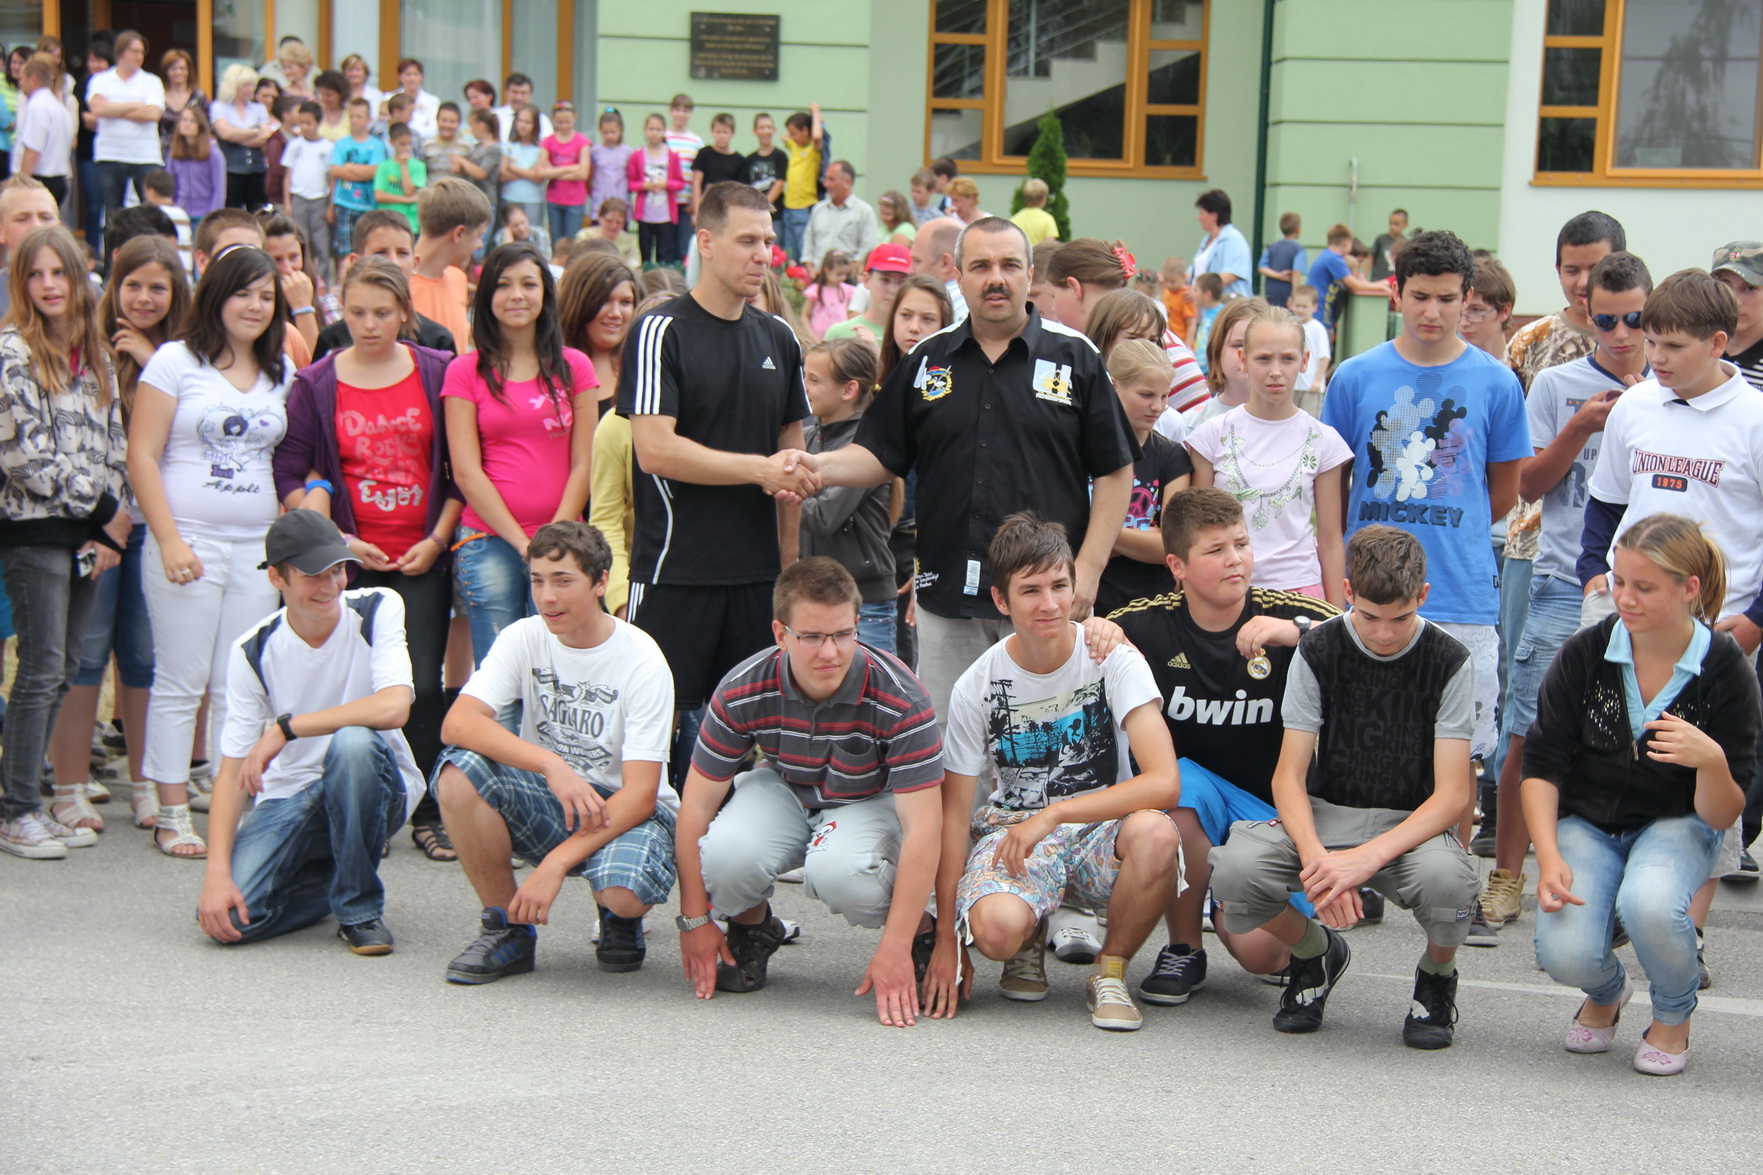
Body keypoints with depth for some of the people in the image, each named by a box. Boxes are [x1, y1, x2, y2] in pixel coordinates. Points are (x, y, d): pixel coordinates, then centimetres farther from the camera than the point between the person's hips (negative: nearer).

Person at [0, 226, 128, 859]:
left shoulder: (97, 353, 12)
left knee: (66, 669, 9)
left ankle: (57, 792, 16)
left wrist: (112, 525, 2)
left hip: (92, 535, 6)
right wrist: (105, 509, -9)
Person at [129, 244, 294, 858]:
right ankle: (173, 815, 7)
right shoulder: (177, 360, -1)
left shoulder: (283, 372, 12)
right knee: (180, 684, 0)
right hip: (188, 541, -4)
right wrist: (170, 540, -12)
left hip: (258, 548, 4)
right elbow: (142, 456, -5)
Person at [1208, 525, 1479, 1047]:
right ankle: (1316, 952, 7)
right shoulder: (1320, 649, -3)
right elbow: (1289, 775, -7)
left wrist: (1369, 857, -30)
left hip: (1411, 823, -2)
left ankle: (1437, 974, 0)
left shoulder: (1448, 661, -8)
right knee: (1235, 868, -29)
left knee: (1445, 878, -38)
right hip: (1324, 814, 2)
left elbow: (1452, 795, -14)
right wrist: (1315, 855, -28)